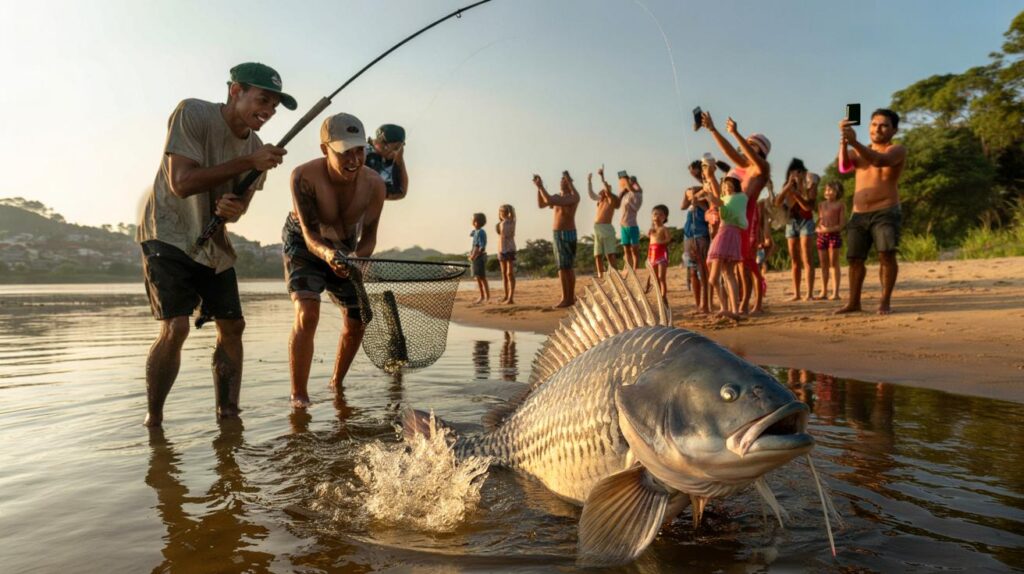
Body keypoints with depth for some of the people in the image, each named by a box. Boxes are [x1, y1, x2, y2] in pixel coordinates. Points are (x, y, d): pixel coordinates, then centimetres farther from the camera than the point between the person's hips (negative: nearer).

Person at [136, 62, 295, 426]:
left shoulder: (257, 147, 1)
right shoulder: (192, 114, -16)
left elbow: (239, 205, 3)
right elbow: (182, 183, -25)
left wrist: (231, 209, -22)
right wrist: (248, 162, -28)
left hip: (214, 245, 6)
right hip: (168, 236, -6)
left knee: (232, 327, 3)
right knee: (175, 328, -17)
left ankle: (228, 414, 15)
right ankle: (153, 420, 1)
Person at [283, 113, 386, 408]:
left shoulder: (374, 184, -26)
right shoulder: (304, 177, -34)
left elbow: (369, 237, -19)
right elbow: (311, 234, -31)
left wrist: (357, 258, -41)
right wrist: (327, 253, -53)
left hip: (347, 248, 4)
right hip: (303, 243, -4)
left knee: (356, 322, 6)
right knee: (307, 314, -24)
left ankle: (337, 383, 32)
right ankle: (298, 396, -13)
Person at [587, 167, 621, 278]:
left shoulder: (612, 200, 0)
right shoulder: (601, 200, 19)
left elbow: (607, 190, -15)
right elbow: (591, 194, 24)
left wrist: (602, 176, -14)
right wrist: (589, 181, 18)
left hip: (607, 228, -7)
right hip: (597, 229, 7)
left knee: (610, 254, -9)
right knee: (597, 255, 7)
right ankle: (600, 275, 12)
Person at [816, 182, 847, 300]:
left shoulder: (840, 205, 3)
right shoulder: (821, 205, 16)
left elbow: (842, 224, -3)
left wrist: (830, 229, -19)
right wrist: (818, 228, -7)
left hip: (834, 235, -4)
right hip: (821, 235, 4)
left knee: (834, 263, -6)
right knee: (824, 264, 5)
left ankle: (835, 292, -6)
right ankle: (824, 291, 9)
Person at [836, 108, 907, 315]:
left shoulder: (897, 150, 2)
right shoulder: (858, 152, 17)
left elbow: (881, 161, -22)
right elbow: (844, 166, -7)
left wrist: (854, 142, -37)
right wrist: (844, 142, -26)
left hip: (885, 212, -4)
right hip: (858, 215, 5)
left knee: (887, 255, -17)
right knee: (854, 259, 5)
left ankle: (885, 301, -11)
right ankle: (854, 302, 13)